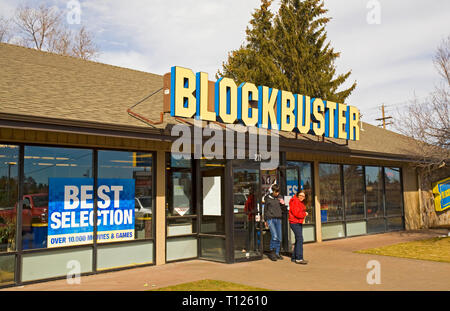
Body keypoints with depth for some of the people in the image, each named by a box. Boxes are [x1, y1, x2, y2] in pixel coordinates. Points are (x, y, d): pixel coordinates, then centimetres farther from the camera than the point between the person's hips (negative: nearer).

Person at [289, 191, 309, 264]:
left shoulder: (301, 203, 17)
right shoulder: (294, 201, -14)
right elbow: (296, 213, -21)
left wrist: (303, 214, 0)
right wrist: (305, 214, -7)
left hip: (299, 223, 10)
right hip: (295, 222, -10)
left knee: (298, 240, 12)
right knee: (300, 239, -14)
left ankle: (294, 258, 20)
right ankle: (299, 258, -13)